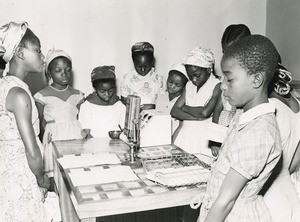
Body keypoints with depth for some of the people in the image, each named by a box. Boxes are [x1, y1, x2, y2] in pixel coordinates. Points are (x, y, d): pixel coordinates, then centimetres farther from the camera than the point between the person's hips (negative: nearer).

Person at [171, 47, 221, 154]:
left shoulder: (217, 86, -6)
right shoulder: (189, 85, 13)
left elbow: (205, 112, -19)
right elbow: (174, 111, 5)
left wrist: (185, 108, -1)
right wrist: (196, 117, -11)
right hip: (184, 135, 5)